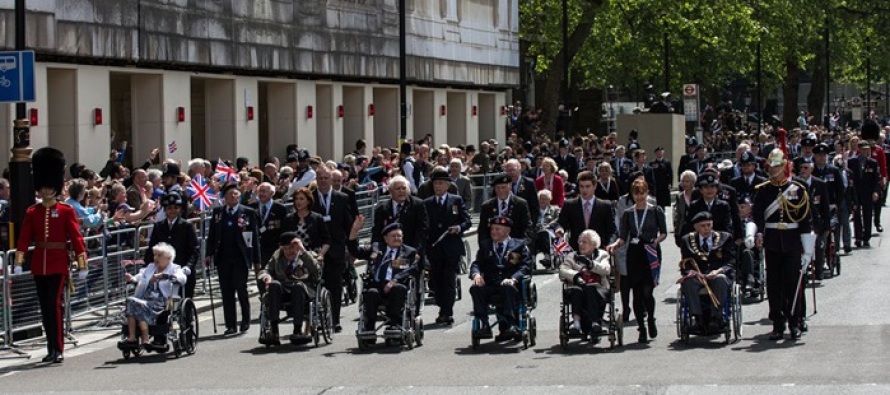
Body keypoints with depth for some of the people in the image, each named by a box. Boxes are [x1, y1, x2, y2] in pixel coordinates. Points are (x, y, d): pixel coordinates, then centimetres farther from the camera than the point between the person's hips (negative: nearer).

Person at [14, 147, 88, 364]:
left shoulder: (66, 211, -1)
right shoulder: (32, 212, 7)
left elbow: (76, 238, -5)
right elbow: (24, 239, 2)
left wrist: (82, 264, -11)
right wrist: (18, 263, -8)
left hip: (59, 264, -4)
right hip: (39, 264, 4)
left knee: (54, 304, -11)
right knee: (45, 307, 8)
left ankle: (58, 349, -8)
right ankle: (51, 349, 16)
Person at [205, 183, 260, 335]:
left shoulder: (248, 213, 0)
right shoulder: (217, 212, 9)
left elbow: (255, 237, 0)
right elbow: (212, 234, 11)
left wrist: (256, 260, -3)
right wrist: (209, 253, 1)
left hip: (240, 257, -3)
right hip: (223, 257, 3)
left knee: (241, 288, -3)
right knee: (226, 291, 4)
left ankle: (245, 321, 16)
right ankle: (230, 325, 9)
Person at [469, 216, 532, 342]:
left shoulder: (519, 245, 13)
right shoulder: (485, 246, 24)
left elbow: (526, 266, 1)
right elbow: (477, 264, 13)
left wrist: (513, 279, -18)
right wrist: (476, 274, -12)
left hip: (510, 285, -3)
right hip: (490, 286, 3)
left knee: (507, 287, -38)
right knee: (475, 288, -29)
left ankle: (510, 326, -44)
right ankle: (485, 326, -36)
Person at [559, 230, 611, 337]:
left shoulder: (602, 255, 21)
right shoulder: (572, 256, 24)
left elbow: (606, 270, 0)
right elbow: (562, 270, 4)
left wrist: (590, 263, -16)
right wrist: (575, 275, -16)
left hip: (597, 290, -1)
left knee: (589, 289, -35)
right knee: (576, 290, -34)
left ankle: (595, 322, -45)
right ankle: (576, 322, -47)